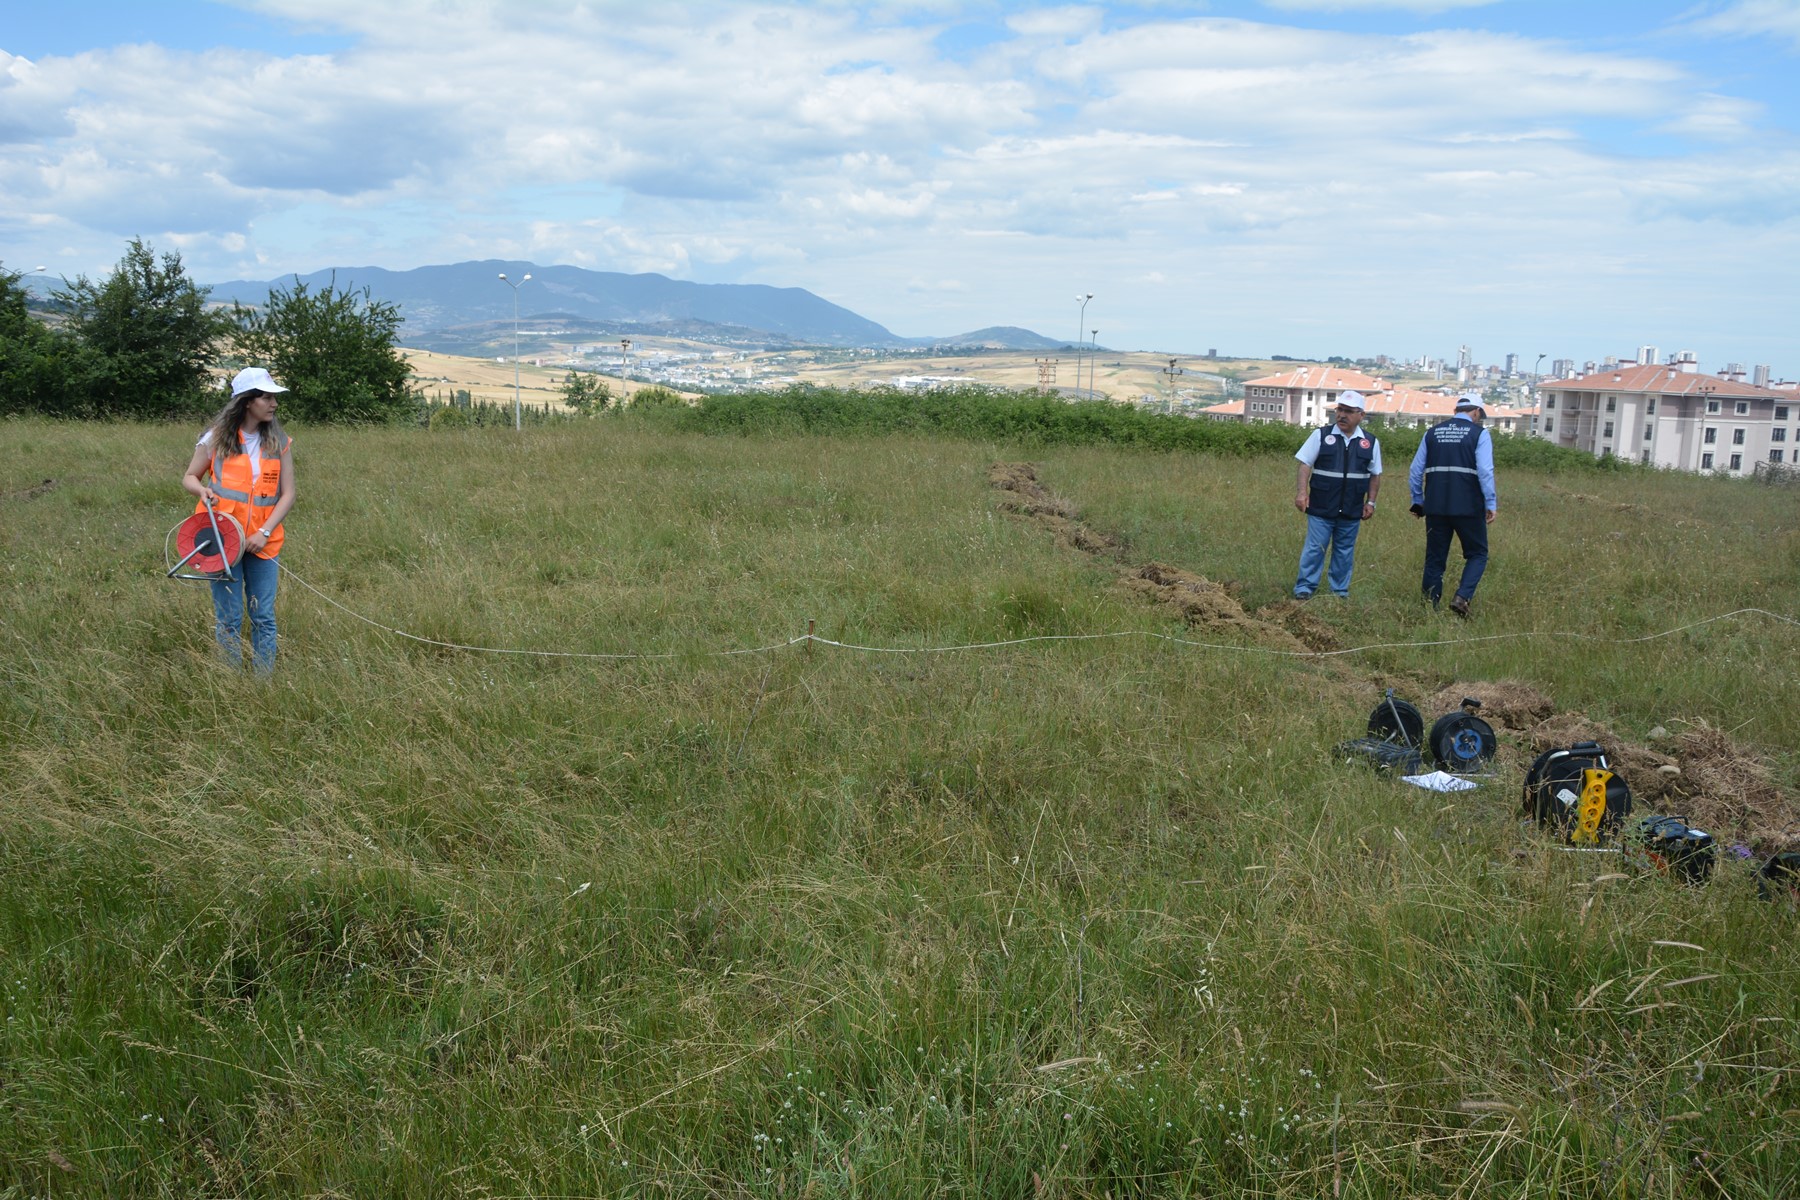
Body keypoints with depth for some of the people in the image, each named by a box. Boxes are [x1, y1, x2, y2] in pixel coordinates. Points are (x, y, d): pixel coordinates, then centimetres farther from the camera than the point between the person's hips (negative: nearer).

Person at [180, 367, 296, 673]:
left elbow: (287, 494, 1)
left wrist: (265, 532, -11)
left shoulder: (279, 442, 3)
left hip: (262, 542, 1)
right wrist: (203, 490, -14)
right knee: (229, 620, 3)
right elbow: (189, 477, 10)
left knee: (264, 618, 3)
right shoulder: (217, 439, -1)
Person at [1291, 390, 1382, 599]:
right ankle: (1304, 588, 5)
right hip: (1321, 508, -2)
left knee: (1344, 552, 11)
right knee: (1314, 549, -2)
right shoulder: (1321, 435, -1)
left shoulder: (1370, 443, 6)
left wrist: (1371, 502, 7)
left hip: (1352, 511, 2)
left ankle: (1340, 591, 20)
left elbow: (1375, 475, 12)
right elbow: (1305, 464, -2)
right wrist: (1302, 492, -11)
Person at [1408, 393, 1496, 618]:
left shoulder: (1432, 433, 11)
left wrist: (1417, 501, 20)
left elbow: (1416, 471, 11)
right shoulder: (1479, 434, -2)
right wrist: (1491, 504, -7)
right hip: (1468, 507, -4)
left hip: (1435, 506, 4)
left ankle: (1430, 605, 12)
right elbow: (1485, 471, -11)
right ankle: (1462, 597, -10)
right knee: (1477, 554, 10)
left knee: (1435, 557, 11)